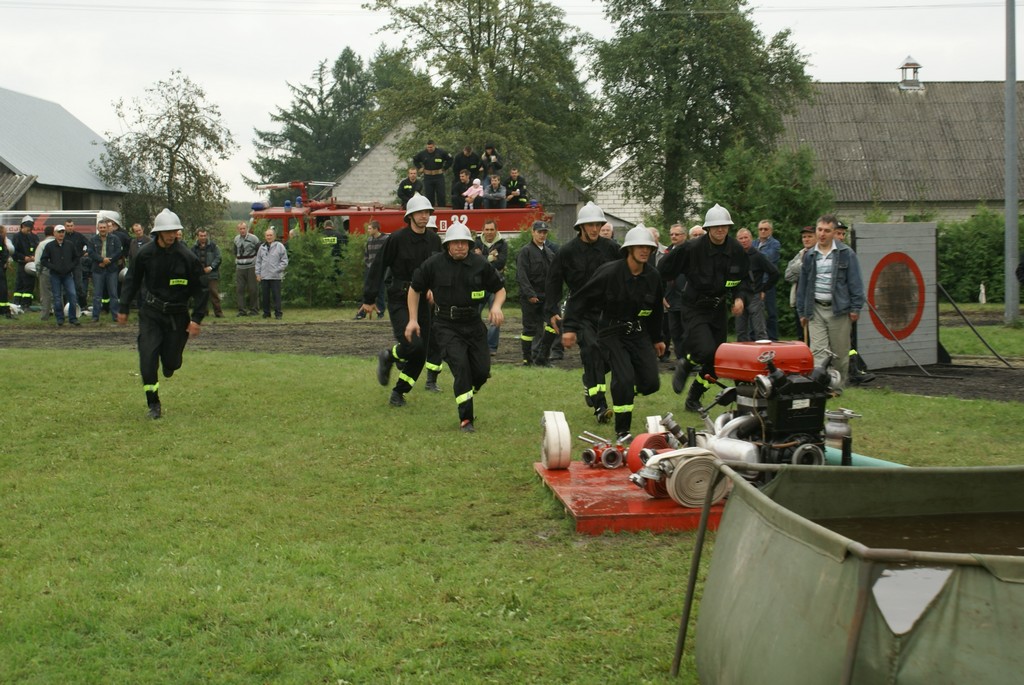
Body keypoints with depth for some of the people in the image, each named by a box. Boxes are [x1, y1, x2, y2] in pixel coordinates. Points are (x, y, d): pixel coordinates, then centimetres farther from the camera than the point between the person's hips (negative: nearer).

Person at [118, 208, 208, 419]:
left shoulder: (187, 257, -10)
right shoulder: (145, 253, -6)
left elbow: (200, 289, -2)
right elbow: (132, 281, 9)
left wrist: (196, 318, -8)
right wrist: (124, 309, 10)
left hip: (177, 314, -1)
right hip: (150, 313, 1)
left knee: (171, 362, 2)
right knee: (148, 360, -10)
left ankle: (169, 365, 41)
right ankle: (153, 404, 2)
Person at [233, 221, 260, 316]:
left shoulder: (253, 239, -4)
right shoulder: (236, 239, 12)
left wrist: (258, 264, -3)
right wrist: (237, 261, 16)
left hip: (251, 267, -5)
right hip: (240, 268, 5)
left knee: (252, 289, -1)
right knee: (239, 289, -1)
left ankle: (253, 310, 8)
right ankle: (242, 310, 2)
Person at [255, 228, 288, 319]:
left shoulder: (279, 246, 1)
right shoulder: (262, 247, 12)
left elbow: (284, 261, 1)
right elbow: (258, 261, 16)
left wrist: (277, 270, -9)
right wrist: (258, 273, 9)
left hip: (276, 276, -4)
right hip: (264, 276, 4)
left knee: (276, 295, -4)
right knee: (265, 295, 6)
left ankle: (278, 313, 1)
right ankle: (266, 312, 15)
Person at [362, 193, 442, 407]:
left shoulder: (434, 240, 6)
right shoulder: (397, 239, -9)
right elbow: (378, 268, -5)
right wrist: (369, 299, -5)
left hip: (423, 301, 6)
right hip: (399, 300, -6)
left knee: (421, 352, 4)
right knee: (411, 344, -23)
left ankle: (399, 393, 21)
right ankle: (387, 357, 11)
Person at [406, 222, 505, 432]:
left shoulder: (480, 264, -2)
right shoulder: (434, 264, -6)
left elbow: (500, 288, 10)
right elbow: (415, 289, 8)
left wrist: (496, 306, -11)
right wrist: (413, 319, 3)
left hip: (474, 324, 3)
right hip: (446, 326, -3)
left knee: (482, 371, -1)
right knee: (460, 366, -18)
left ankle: (466, 395, 34)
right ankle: (466, 419, -10)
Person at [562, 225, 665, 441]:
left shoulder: (653, 276, 0)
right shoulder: (610, 272, -17)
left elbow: (655, 310, 17)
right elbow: (580, 299, -14)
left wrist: (657, 338, 22)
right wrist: (570, 328, -20)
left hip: (639, 333, 5)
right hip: (613, 333, -5)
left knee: (651, 382, -4)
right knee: (624, 379, -19)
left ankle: (622, 393, 30)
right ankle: (622, 432, -4)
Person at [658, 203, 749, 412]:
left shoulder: (736, 250, -2)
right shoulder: (692, 248, -17)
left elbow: (743, 279, 10)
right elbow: (664, 271, -9)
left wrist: (738, 297, -5)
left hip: (719, 310, 5)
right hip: (695, 309, -5)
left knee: (716, 363, 6)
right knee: (706, 352, -26)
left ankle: (693, 399, 28)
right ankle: (686, 364, 10)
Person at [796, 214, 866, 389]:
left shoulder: (846, 254, 0)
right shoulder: (810, 256, 10)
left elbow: (855, 283, -2)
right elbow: (803, 286, 16)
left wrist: (855, 308, -7)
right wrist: (802, 312, 13)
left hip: (839, 309, -2)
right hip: (816, 309, 2)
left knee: (840, 353, 6)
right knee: (818, 351, -8)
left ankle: (837, 387, 20)